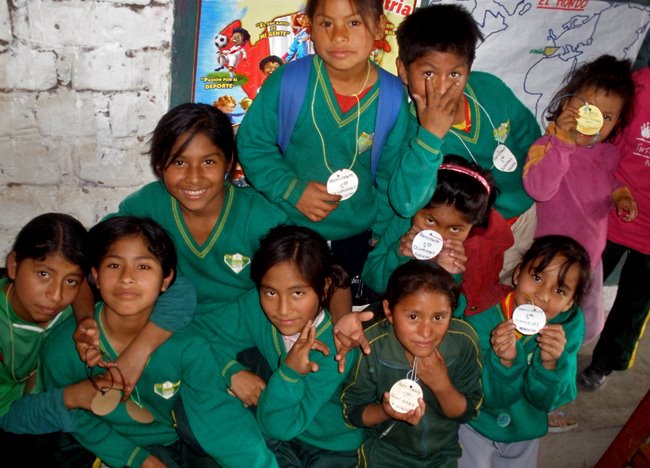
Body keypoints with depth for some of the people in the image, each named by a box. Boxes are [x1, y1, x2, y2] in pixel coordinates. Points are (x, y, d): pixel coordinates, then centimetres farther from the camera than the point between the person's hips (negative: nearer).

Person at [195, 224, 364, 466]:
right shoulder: (256, 308, -19)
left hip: (335, 447, -3)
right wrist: (233, 372, -22)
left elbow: (277, 426, -28)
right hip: (278, 437, 3)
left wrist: (289, 372, -44)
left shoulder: (336, 348, -30)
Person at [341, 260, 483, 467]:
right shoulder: (371, 347, -24)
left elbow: (468, 412, -9)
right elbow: (353, 411, -12)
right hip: (384, 451, -2)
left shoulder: (464, 341, -20)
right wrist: (386, 411, -31)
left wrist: (442, 386, -27)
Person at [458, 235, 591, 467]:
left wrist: (550, 365, -38)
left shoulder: (570, 325, -21)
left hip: (527, 429, 3)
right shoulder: (481, 322, -30)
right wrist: (504, 361, -43)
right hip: (476, 427, -3)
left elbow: (545, 400, -18)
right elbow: (490, 399, -24)